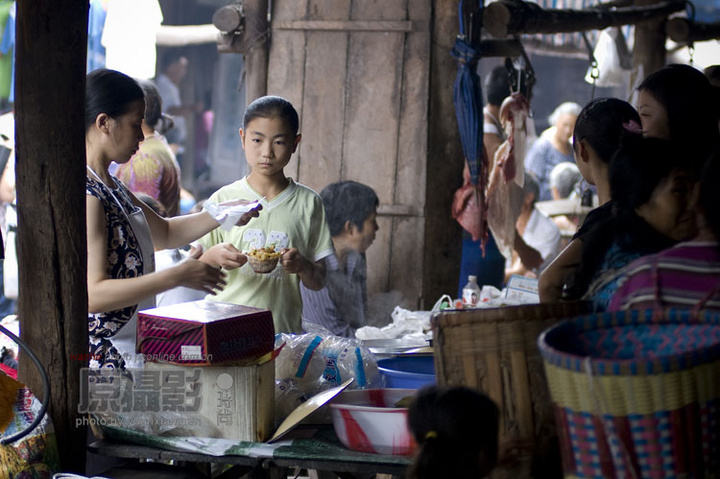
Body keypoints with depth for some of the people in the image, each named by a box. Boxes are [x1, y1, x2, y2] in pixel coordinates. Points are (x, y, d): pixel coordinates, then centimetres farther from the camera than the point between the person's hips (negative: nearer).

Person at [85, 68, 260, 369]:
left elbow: (164, 233, 28)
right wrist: (177, 276, -24)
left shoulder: (110, 186, 13)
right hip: (100, 358, -9)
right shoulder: (87, 196, -19)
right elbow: (93, 295, -25)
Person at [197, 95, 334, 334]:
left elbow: (317, 283, 7)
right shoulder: (223, 199, 5)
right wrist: (212, 256, -14)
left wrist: (303, 266, -12)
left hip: (284, 330, 0)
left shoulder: (308, 203, 6)